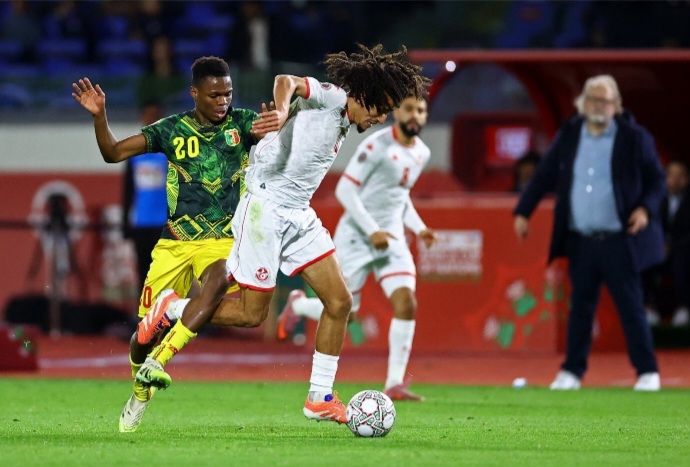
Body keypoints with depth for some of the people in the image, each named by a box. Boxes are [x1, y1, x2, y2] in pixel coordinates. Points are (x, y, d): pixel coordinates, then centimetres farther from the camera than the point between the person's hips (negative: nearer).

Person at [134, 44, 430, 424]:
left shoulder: (342, 121, 15)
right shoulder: (331, 97, -12)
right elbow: (287, 81, -31)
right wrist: (282, 111, -50)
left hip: (298, 217, 10)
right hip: (266, 208, -10)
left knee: (340, 301, 2)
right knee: (252, 314, -6)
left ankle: (320, 398, 7)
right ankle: (171, 308, 14)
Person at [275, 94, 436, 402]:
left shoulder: (422, 153, 7)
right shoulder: (377, 146, -17)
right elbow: (345, 189, -17)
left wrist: (418, 228, 7)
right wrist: (372, 231, -21)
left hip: (392, 238, 6)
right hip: (356, 237, -6)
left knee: (406, 304, -13)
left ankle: (395, 384, -9)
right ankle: (297, 304, 35)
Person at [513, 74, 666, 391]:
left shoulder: (635, 139, 0)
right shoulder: (569, 137, 9)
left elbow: (656, 180, 5)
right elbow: (544, 176, 14)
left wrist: (646, 208, -12)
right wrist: (523, 212, 9)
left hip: (619, 242, -3)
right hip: (580, 242, 3)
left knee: (631, 308, -1)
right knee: (580, 307, 7)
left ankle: (647, 372, 7)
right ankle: (572, 371, 15)